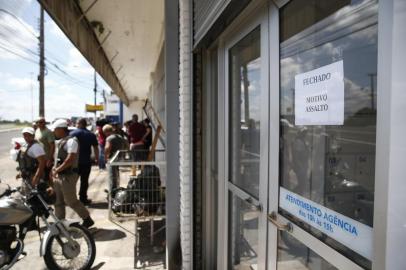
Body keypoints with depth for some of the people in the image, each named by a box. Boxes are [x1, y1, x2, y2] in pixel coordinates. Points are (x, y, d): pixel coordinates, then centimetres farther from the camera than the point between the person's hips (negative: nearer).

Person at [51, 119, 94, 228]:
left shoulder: (71, 140, -16)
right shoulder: (61, 141, 14)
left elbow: (70, 160, -24)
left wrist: (57, 170, -21)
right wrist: (55, 168, 9)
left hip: (68, 175, -9)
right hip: (59, 176, 9)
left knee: (71, 201, -4)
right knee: (58, 201, 12)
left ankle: (88, 220, 9)